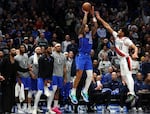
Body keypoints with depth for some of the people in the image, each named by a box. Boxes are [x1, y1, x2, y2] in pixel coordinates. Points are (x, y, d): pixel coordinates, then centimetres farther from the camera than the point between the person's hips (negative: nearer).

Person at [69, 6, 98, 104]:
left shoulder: (91, 34, 16)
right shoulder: (81, 34, 0)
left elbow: (96, 26, 7)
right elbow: (83, 24, -12)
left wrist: (93, 15, 7)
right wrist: (86, 14, -5)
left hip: (88, 57, 6)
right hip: (81, 56, -6)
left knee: (90, 75, -2)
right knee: (79, 76, -7)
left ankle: (85, 91, 13)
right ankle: (73, 93, 0)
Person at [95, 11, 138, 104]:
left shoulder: (126, 40, -11)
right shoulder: (116, 36, 10)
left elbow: (135, 47, -17)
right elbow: (108, 27, 13)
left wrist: (135, 53, -38)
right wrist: (100, 18, 12)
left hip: (126, 59, -9)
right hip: (121, 59, 9)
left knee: (128, 75, -18)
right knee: (124, 76, 9)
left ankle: (132, 94, -27)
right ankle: (131, 93, 12)